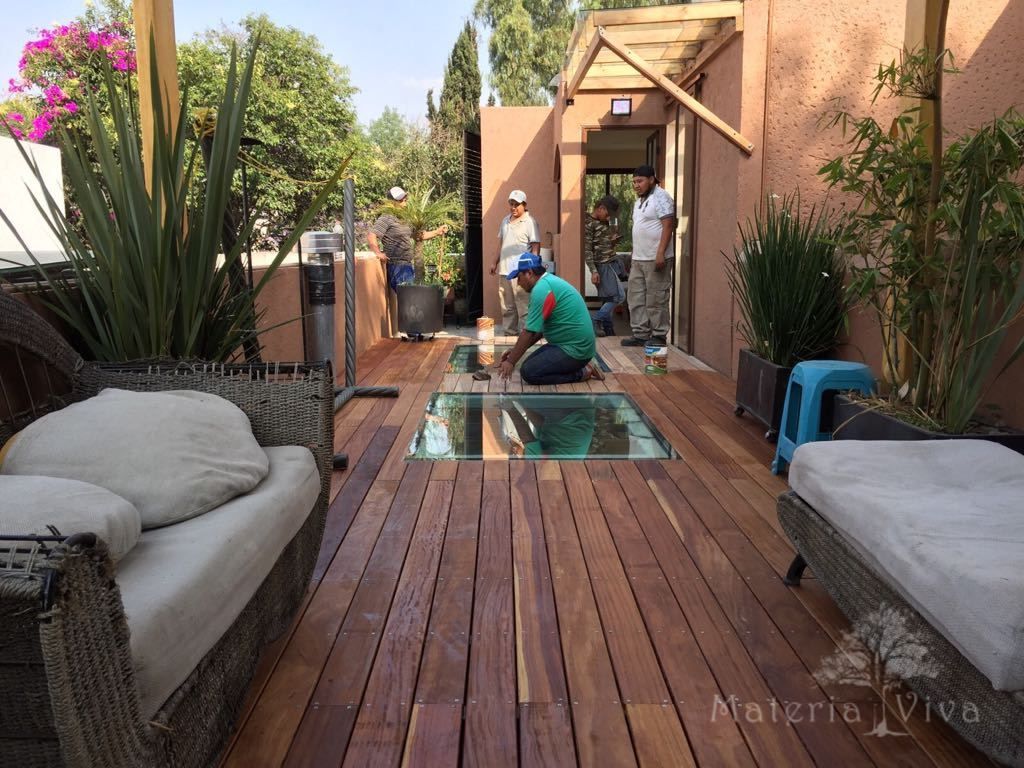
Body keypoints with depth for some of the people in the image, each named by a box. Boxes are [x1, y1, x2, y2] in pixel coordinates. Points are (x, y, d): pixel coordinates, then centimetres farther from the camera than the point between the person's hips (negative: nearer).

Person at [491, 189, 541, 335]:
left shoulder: (530, 222, -5)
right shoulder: (505, 221, 16)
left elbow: (536, 247, -9)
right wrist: (495, 262, 20)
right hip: (504, 270, 7)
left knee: (523, 306, -7)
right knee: (507, 306, 12)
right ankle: (509, 333, 20)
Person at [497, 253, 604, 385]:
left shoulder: (541, 289, -20)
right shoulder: (548, 282, 13)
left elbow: (529, 332, -19)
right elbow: (539, 329, 19)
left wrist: (511, 362, -11)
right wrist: (516, 350, 17)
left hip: (575, 349, -10)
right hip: (575, 344, 10)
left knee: (528, 371, -12)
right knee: (530, 363, 12)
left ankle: (581, 373, -5)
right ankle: (579, 367, 11)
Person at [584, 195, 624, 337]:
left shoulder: (605, 222, 16)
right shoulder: (589, 224, -11)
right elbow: (587, 250, -15)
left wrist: (613, 241, 5)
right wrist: (593, 271, -20)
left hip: (612, 263, 9)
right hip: (603, 265, -9)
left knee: (609, 299, 9)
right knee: (619, 296, -12)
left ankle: (608, 330, 14)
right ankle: (595, 321, -5)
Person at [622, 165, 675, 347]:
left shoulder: (660, 197, -8)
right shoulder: (639, 201, 19)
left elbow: (668, 226, -15)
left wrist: (660, 253, -21)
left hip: (655, 259, -9)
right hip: (638, 259, 9)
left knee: (656, 299, -4)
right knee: (635, 298, 9)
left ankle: (659, 336, 5)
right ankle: (640, 334, 15)